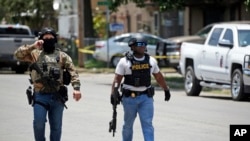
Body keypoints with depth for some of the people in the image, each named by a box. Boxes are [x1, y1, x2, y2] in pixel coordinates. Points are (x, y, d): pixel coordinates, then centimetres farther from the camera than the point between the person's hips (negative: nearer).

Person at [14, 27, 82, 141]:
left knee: (56, 127, 5)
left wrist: (76, 87, -11)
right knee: (39, 124, -8)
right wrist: (32, 46, -10)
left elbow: (73, 72, 3)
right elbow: (18, 54, -1)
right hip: (40, 96, -1)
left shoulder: (62, 56, 10)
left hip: (57, 96, 1)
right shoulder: (35, 54, 10)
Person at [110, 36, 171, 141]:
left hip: (146, 97, 2)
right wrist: (113, 95, -17)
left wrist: (166, 90, 25)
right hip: (129, 98, -2)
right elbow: (117, 79, -7)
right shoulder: (125, 62, -4)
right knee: (128, 125, 10)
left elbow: (159, 77, 19)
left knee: (147, 124, -7)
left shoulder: (151, 61, 7)